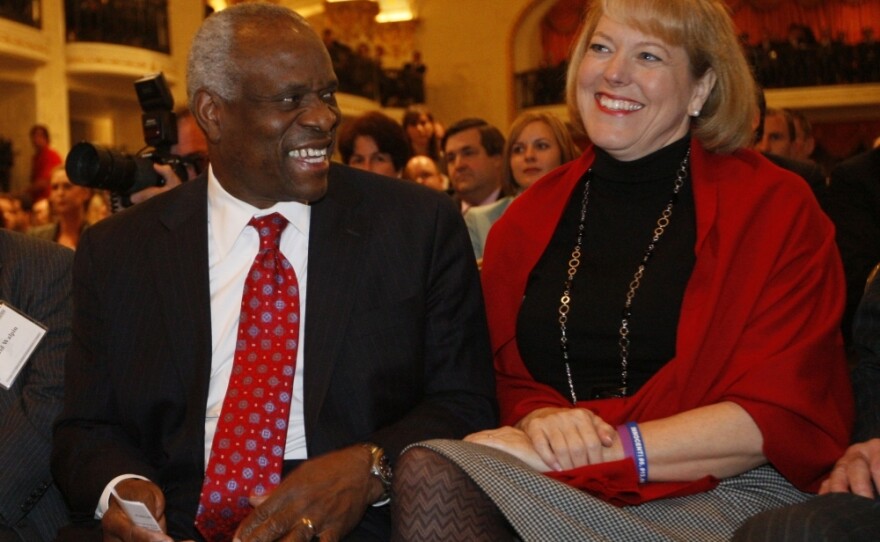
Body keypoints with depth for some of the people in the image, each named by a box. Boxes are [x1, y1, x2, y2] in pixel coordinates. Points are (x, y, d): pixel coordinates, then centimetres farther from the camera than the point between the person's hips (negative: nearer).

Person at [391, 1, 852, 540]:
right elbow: (511, 380, 15)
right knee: (431, 474, -30)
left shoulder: (775, 210, -1)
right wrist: (539, 419, -10)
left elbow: (783, 417, -8)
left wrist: (607, 449, -17)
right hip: (558, 484, 5)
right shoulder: (531, 220, 12)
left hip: (720, 494, -4)